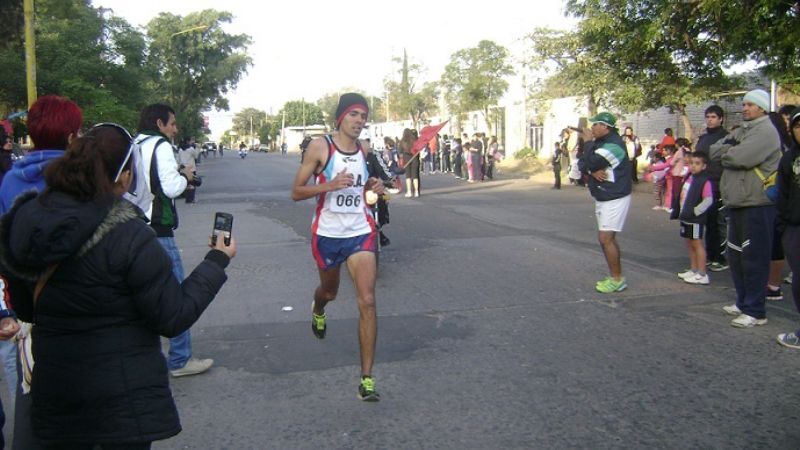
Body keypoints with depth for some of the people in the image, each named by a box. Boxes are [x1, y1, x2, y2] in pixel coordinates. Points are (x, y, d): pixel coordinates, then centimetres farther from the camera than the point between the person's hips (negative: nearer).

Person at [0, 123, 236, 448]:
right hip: (123, 398, -6)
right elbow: (174, 318, -17)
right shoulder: (128, 238, -23)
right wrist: (217, 261, -8)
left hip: (53, 393, 6)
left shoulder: (26, 222, -4)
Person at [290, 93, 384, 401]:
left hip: (360, 233, 2)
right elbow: (296, 192, -9)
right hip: (327, 234, -2)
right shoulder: (320, 147, -8)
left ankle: (367, 379, -6)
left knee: (367, 301, -11)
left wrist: (373, 188, 0)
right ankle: (318, 311, 63)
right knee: (329, 291, 22)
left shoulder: (364, 150, 5)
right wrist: (331, 184, -24)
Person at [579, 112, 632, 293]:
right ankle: (614, 277, 25)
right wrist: (592, 171, -16)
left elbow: (593, 161, -26)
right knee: (606, 238, 15)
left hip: (615, 198, -10)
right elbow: (583, 164, 2)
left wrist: (590, 166, -4)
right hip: (601, 198, 10)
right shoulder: (597, 143, 11)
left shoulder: (614, 144, -19)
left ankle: (617, 280, -1)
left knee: (606, 238, -11)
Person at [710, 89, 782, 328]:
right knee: (735, 255, 16)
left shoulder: (766, 131, -10)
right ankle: (743, 302, 28)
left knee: (754, 259, -6)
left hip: (756, 204, -9)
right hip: (736, 203, 10)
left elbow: (740, 157, -23)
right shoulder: (740, 131, 18)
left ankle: (755, 311, 1)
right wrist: (730, 148, -11)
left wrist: (725, 153, -3)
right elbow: (713, 151, 9)